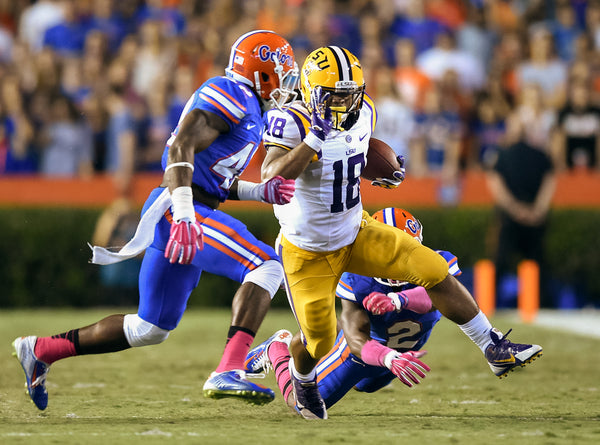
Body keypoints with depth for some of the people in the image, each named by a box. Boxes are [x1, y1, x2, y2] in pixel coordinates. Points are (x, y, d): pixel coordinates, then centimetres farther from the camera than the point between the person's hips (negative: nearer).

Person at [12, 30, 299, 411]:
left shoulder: (248, 111, 23)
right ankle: (228, 373, -32)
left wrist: (261, 192, 14)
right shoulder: (231, 94, -8)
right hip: (177, 209, -10)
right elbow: (181, 146, -21)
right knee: (266, 266, -21)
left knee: (150, 329, 14)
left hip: (183, 213, 10)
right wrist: (184, 216, -32)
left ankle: (41, 351, 24)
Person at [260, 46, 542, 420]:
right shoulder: (293, 123, -26)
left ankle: (496, 350, -1)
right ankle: (303, 377, 42)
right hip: (308, 252, -5)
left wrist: (386, 174, -2)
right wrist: (313, 140, -46)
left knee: (435, 272, -11)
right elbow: (270, 181, -39)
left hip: (357, 233, 5)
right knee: (319, 340, 3)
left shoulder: (363, 112, -6)